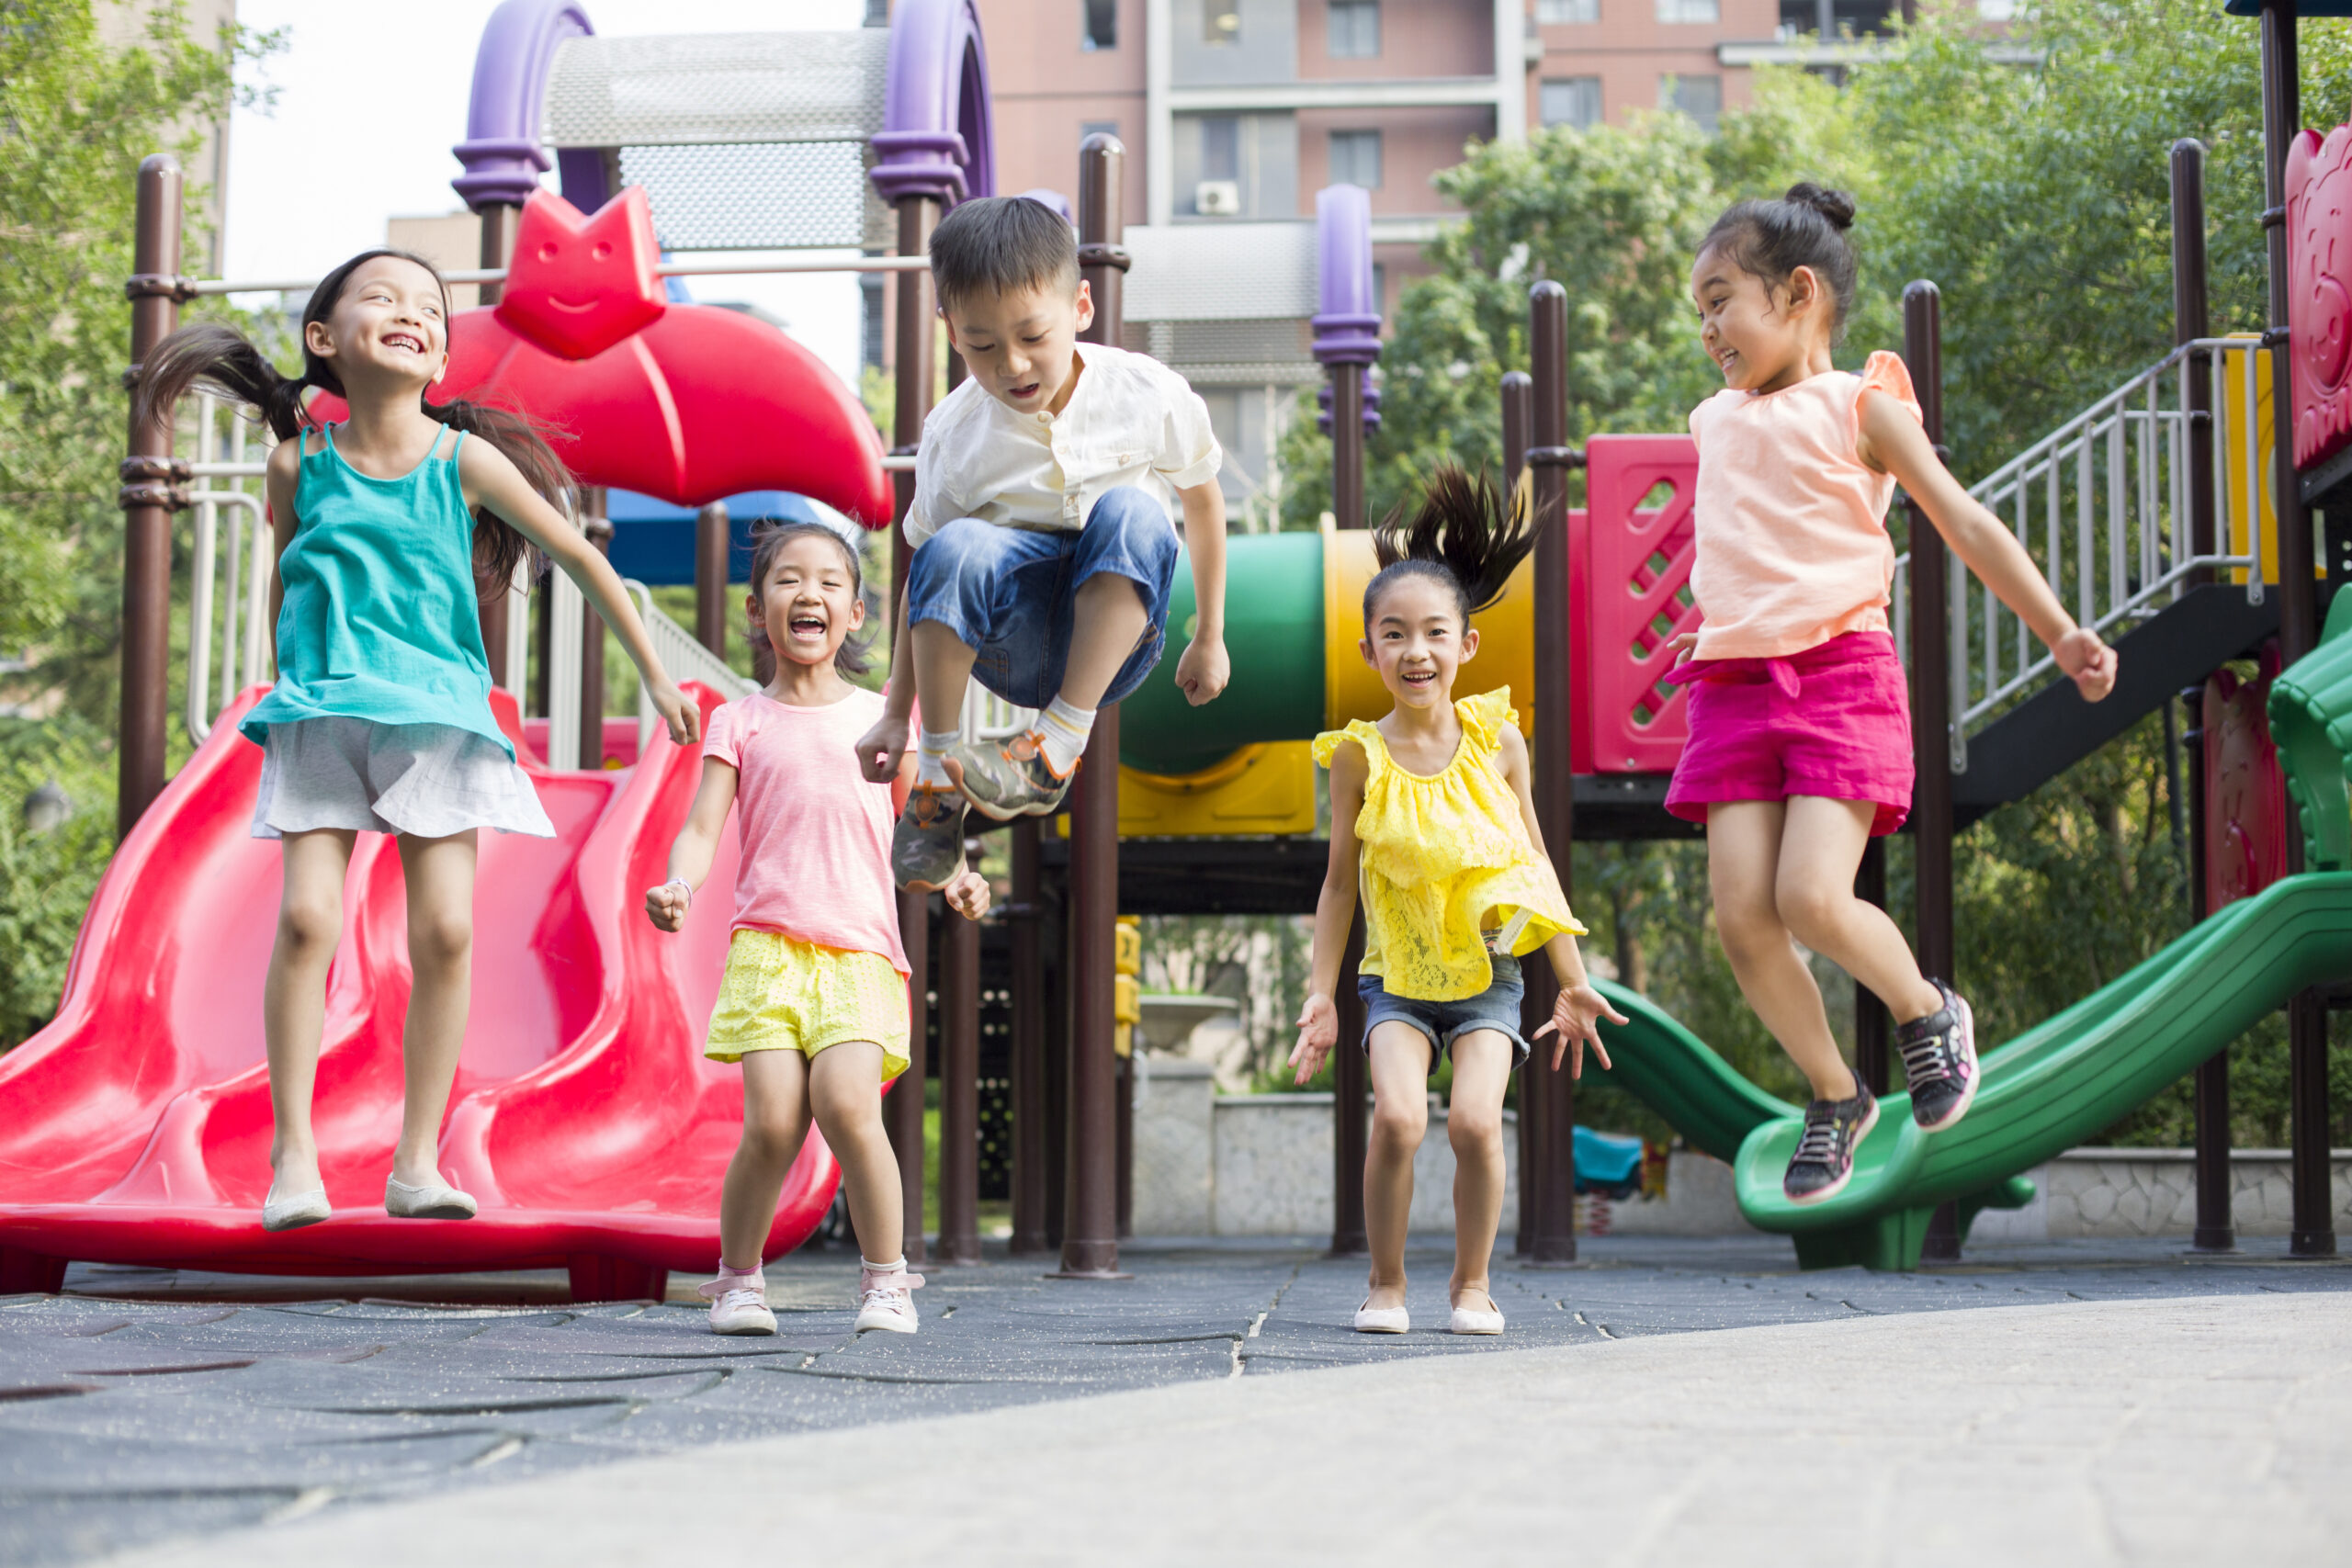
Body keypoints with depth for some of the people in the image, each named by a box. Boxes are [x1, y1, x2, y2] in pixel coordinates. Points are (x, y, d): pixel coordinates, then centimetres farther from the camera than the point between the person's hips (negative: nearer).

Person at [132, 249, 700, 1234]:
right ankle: (293, 1155, -5)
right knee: (306, 918, -13)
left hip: (438, 713, 0)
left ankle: (417, 1161, 2)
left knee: (446, 929, -7)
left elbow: (579, 558, 5)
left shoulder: (465, 460, -3)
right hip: (321, 712, 0)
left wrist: (657, 677, 10)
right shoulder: (298, 462, 0)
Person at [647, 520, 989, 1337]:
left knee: (846, 1103, -21)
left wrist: (957, 880, -3)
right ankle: (738, 1277, 8)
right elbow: (701, 829, 4)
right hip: (768, 944, 0)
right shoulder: (740, 723, 13)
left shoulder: (880, 717, 16)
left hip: (860, 948, 0)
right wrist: (678, 887, -18)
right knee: (772, 1122, -15)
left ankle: (886, 1275, -3)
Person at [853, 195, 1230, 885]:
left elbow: (1203, 498, 9)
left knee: (1131, 512, -31)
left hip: (1113, 638, 0)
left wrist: (1209, 638, 15)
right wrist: (896, 714, 0)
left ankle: (1059, 743, -31)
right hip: (1012, 643, 0)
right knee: (956, 549, -34)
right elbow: (925, 578, 1)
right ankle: (936, 774, -20)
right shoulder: (955, 434, -8)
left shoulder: (1149, 395, -8)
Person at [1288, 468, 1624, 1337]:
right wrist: (1321, 994, -1)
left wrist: (1574, 982, 10)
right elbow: (1341, 880, 2)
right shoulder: (1359, 755, -7)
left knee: (1475, 1121, -17)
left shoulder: (1496, 739, -3)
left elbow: (1537, 866, 6)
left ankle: (1472, 1281, 6)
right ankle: (1386, 1282, 1)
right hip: (1396, 976, -1)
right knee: (1396, 1116, -20)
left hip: (1488, 975, 1)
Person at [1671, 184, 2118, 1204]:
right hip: (1735, 686, 5)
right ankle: (1834, 1097, 12)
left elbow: (1967, 527, 1)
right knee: (1740, 913, -8)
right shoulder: (1716, 422, 16)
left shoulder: (1859, 406, 1)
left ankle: (1928, 1012, 11)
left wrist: (2061, 633, -5)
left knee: (1812, 898, -20)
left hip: (1842, 676, -5)